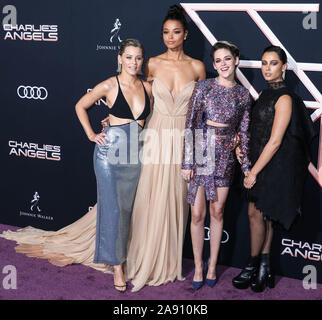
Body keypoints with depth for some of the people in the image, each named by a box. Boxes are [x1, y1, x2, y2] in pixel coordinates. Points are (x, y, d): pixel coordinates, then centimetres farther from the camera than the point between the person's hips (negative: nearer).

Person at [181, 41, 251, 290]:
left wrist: (246, 166, 8)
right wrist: (187, 162, -10)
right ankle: (198, 267, 15)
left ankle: (212, 265, 22)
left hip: (225, 156, 2)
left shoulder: (243, 94, 5)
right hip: (201, 153, -2)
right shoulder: (203, 87, -4)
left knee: (217, 211, 9)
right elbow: (190, 125, -6)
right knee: (198, 214, 1)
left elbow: (244, 132, 10)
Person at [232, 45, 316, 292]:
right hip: (263, 163, 8)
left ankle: (252, 268, 12)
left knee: (257, 213, -3)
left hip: (277, 165, -8)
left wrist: (254, 172, -17)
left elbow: (275, 141, -19)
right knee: (265, 216, 10)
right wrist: (253, 168, 12)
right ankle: (265, 270, 19)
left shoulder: (284, 98, -15)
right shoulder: (266, 94, 11)